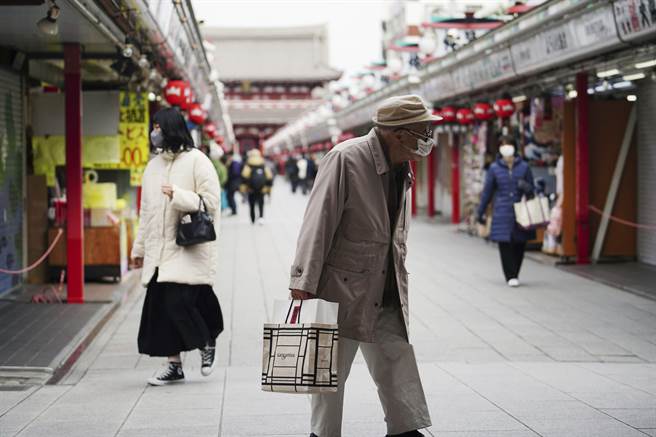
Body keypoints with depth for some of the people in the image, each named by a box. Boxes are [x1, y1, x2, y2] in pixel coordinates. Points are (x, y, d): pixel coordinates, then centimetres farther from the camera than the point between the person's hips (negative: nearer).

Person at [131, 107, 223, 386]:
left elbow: (211, 201, -9)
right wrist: (139, 248, 21)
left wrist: (178, 196, -21)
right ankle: (174, 365, 13)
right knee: (159, 307, 3)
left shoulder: (196, 161, -4)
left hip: (189, 249, -6)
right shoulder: (153, 166, 16)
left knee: (178, 302, -14)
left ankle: (208, 342, 14)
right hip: (160, 251, 7)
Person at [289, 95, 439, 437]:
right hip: (342, 293, -7)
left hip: (387, 298, 7)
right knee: (330, 374, 5)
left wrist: (400, 287, 16)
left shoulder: (402, 168, 9)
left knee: (399, 368, 5)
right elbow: (317, 225, -17)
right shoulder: (345, 159, -15)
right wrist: (303, 284, -21)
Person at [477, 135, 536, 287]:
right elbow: (487, 191, 9)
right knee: (505, 245, -5)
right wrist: (480, 212, 12)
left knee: (519, 245, 4)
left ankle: (515, 274, 21)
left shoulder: (523, 167, 3)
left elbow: (531, 189, 8)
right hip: (502, 214, -1)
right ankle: (511, 276, 3)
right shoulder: (494, 168, 3)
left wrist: (526, 187, -17)